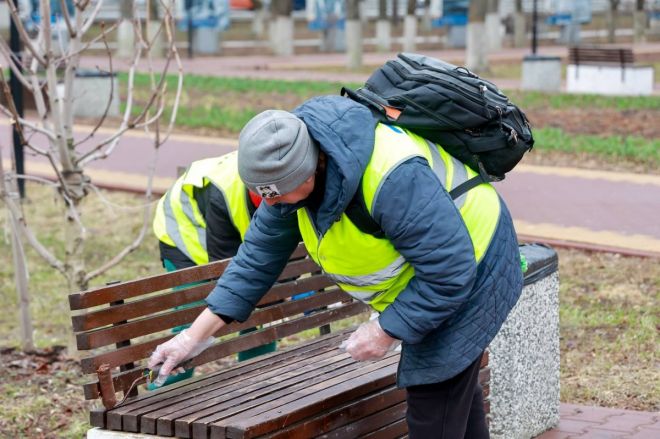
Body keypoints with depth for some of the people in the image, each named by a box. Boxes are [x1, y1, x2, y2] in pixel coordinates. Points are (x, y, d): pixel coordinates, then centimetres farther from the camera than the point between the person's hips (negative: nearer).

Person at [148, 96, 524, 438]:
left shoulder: (392, 178, -42)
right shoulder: (294, 165, -14)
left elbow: (450, 271, -34)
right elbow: (260, 255, -5)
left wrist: (387, 330, -25)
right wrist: (196, 335, -7)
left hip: (467, 275, -8)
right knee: (457, 389, 24)